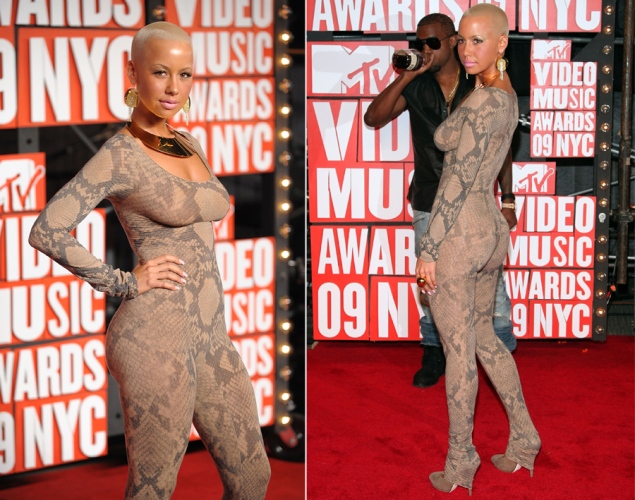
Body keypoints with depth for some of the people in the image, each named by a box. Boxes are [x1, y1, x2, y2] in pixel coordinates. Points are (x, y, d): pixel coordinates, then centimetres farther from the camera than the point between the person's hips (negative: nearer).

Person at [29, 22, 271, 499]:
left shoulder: (189, 145, 13)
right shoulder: (120, 155, -9)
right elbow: (47, 231, -17)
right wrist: (125, 283, -11)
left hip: (212, 336, 8)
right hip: (159, 337, -7)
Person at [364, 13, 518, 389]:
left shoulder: (480, 86, -4)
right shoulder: (416, 87, 0)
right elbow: (374, 118, -12)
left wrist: (508, 199, -1)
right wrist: (406, 77, -20)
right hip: (429, 206, 2)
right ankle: (434, 354, 28)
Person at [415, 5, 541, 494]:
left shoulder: (480, 102, -19)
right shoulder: (508, 96, 9)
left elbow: (458, 182, -20)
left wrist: (429, 249, -16)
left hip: (459, 235, -9)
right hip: (493, 230, 9)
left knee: (459, 351, 2)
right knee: (484, 338, 22)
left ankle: (460, 465, 13)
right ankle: (524, 440, 27)